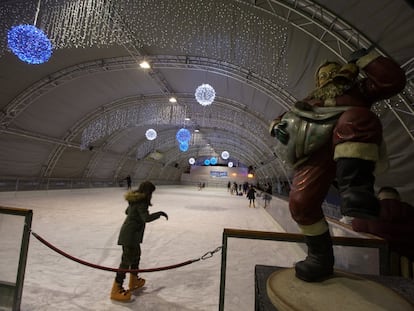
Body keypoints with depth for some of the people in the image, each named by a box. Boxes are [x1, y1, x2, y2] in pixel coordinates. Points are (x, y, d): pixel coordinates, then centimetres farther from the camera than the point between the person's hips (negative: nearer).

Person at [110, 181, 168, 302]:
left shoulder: (134, 200, 9)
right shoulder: (141, 203, -20)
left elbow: (127, 211, 25)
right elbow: (146, 218, -32)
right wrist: (159, 213, -22)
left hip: (130, 233, 11)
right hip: (130, 235, -10)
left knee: (136, 256, 23)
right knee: (127, 261, -2)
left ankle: (134, 281, 39)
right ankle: (116, 290, 8)